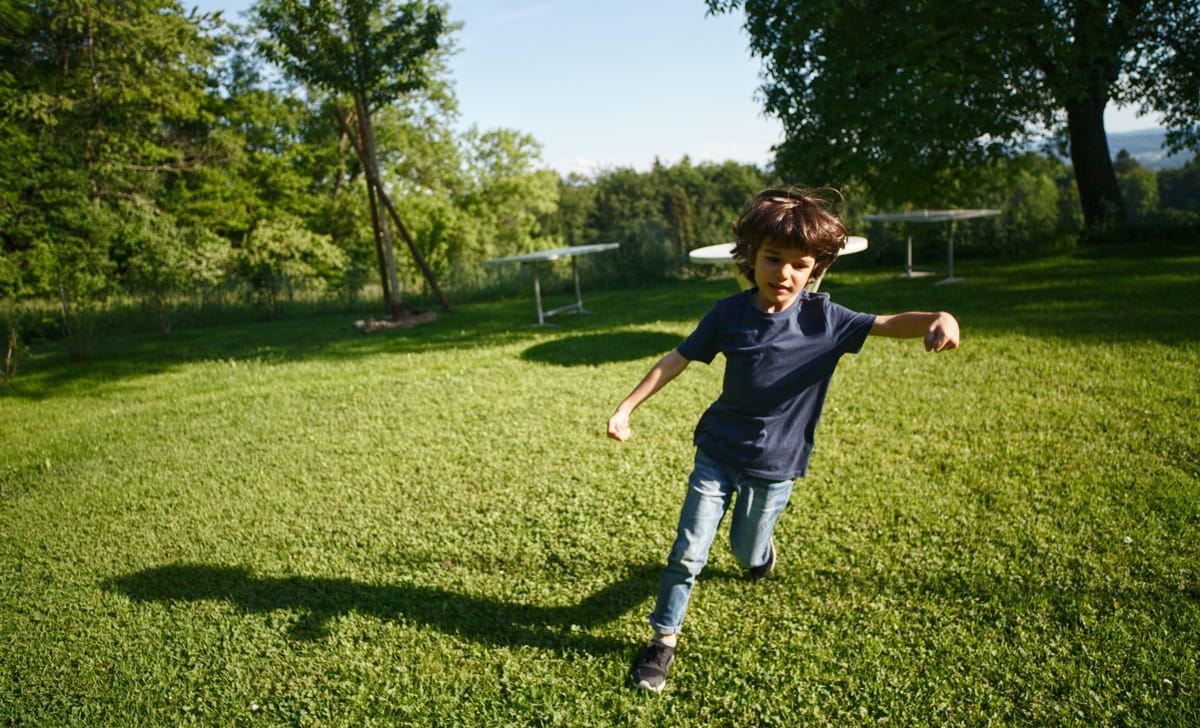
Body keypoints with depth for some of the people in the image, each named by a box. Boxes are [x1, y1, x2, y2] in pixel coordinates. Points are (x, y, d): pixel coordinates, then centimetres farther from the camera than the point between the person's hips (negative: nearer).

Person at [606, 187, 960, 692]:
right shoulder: (729, 313, -11)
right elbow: (676, 361, -5)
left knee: (747, 554, 17)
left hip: (774, 465, 0)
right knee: (688, 552, 0)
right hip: (718, 453, 0)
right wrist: (625, 409, -5)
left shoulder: (823, 319, -13)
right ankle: (663, 639, 20)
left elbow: (891, 324, -20)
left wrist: (940, 319, -42)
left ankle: (761, 547, 54)